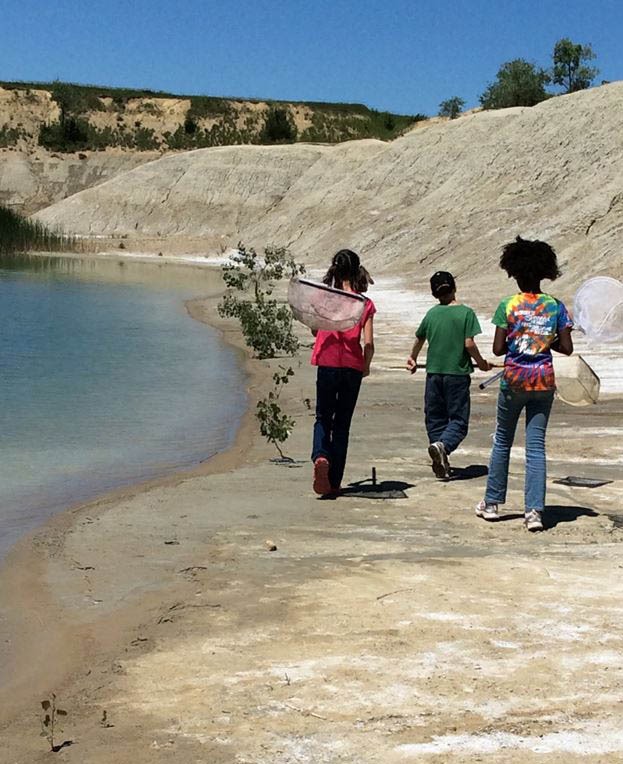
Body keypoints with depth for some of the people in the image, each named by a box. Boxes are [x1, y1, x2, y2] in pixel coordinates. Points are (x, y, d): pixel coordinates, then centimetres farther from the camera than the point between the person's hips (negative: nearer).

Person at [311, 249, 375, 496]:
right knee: (342, 424, 11)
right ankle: (334, 482, 11)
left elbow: (315, 329, 2)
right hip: (353, 367, 1)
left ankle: (320, 456, -20)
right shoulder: (365, 304, -1)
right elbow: (368, 343, -3)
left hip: (328, 365, -1)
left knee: (323, 418, 12)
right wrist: (366, 366, 11)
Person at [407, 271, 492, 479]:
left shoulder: (432, 314, 6)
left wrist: (413, 358, 39)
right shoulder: (466, 313, -6)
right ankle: (442, 445, -26)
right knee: (458, 419, 2)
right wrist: (481, 362, 7)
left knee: (435, 419, 12)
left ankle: (441, 463, 10)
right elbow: (469, 344, -11)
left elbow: (419, 340, 19)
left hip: (434, 373, 3)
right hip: (457, 373, -3)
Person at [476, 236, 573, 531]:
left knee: (502, 441, 14)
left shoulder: (508, 306, -7)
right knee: (536, 445, 3)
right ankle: (534, 511, -3)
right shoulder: (556, 306, -1)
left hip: (514, 380, -1)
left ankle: (492, 503, 23)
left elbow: (497, 349, -9)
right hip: (544, 380, 1)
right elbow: (566, 348, -1)